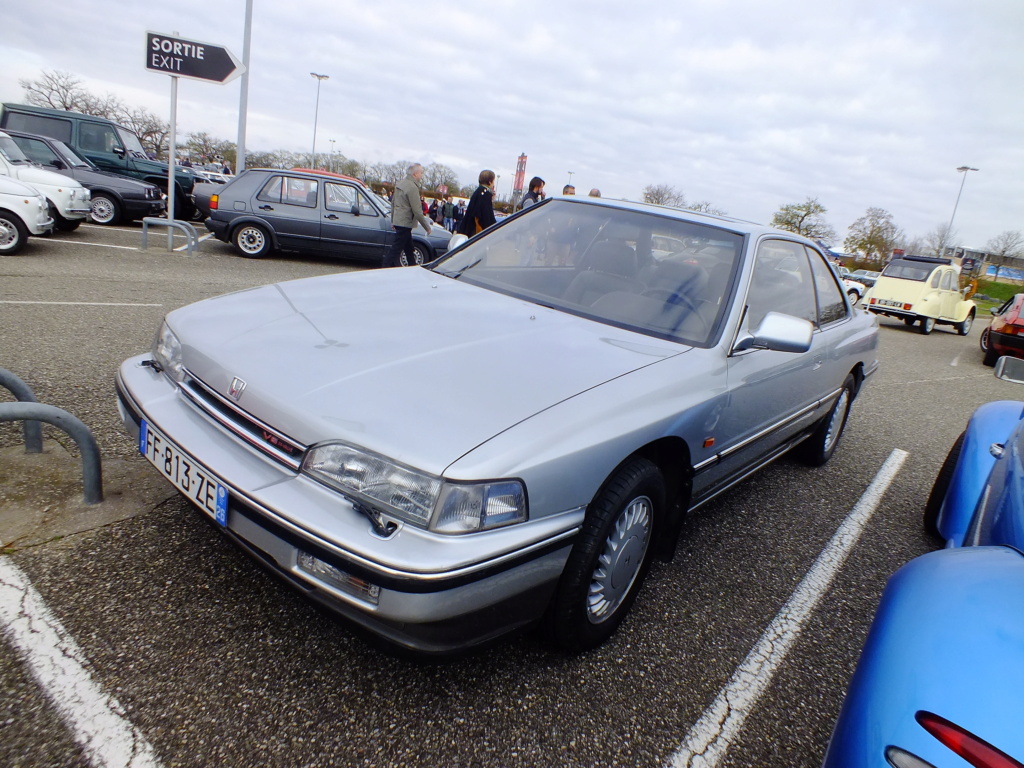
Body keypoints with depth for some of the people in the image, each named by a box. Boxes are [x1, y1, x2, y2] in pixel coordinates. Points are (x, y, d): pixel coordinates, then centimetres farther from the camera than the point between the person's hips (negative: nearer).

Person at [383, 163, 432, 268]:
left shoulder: (400, 184, 12)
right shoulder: (412, 187, -18)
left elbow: (393, 203, 20)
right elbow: (417, 210, -20)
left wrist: (393, 220, 27)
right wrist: (427, 227, -12)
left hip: (398, 221, 10)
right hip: (405, 223, -10)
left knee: (409, 249, 18)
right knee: (396, 249, -7)